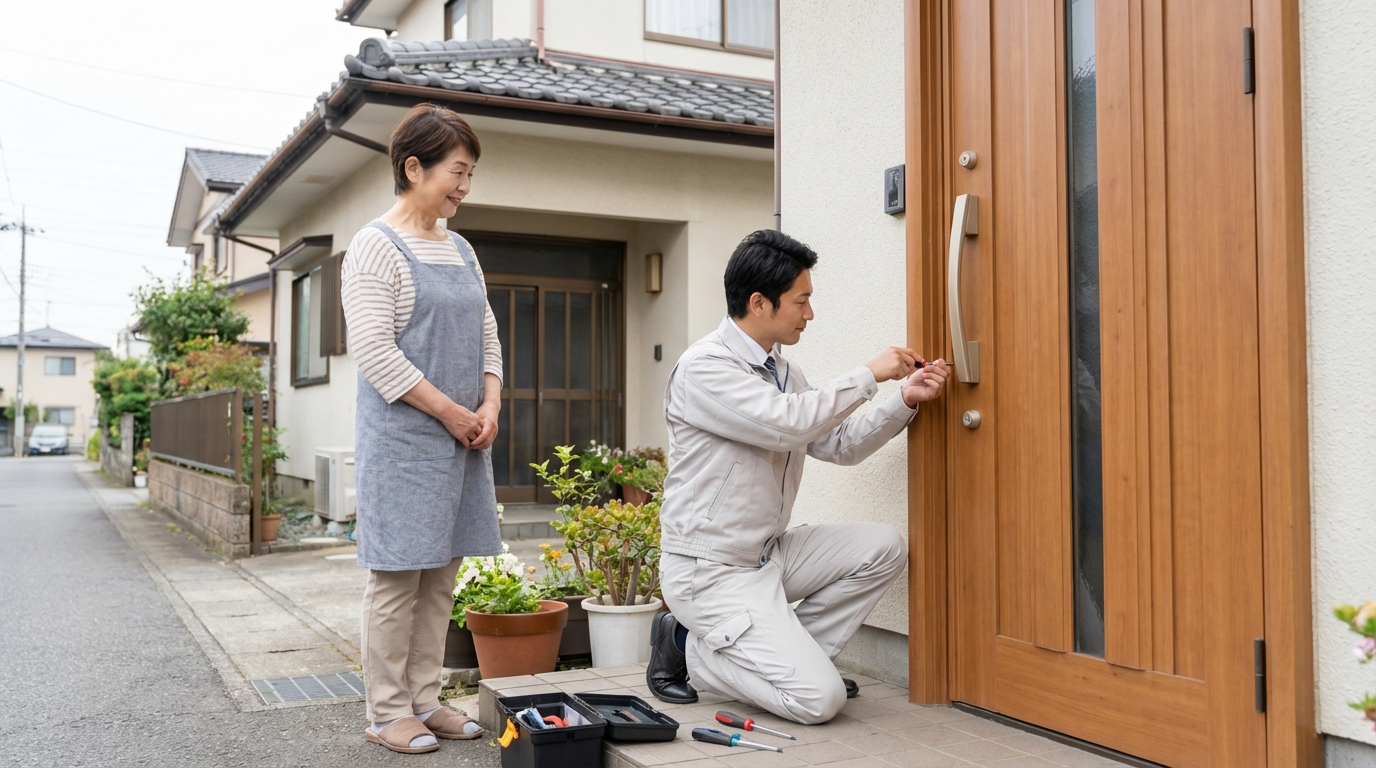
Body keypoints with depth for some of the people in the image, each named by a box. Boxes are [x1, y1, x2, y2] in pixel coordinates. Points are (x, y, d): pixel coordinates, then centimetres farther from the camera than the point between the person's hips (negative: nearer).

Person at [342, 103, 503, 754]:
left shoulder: (461, 249, 17)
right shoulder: (377, 246, -7)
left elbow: (487, 335, 19)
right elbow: (374, 350, -15)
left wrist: (490, 407, 2)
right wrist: (451, 413, -14)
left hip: (462, 438, 8)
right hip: (403, 439, -7)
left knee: (441, 572, 11)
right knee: (398, 577, -2)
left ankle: (424, 700, 21)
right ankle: (387, 714, 9)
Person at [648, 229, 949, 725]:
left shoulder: (783, 372, 8)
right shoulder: (703, 367, -18)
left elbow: (841, 444, 13)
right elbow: (788, 423, -30)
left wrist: (906, 400, 0)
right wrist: (869, 376, -18)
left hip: (769, 553, 9)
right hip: (710, 570, -9)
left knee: (883, 548, -4)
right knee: (819, 698, -17)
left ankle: (790, 653, 3)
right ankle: (690, 648, 3)